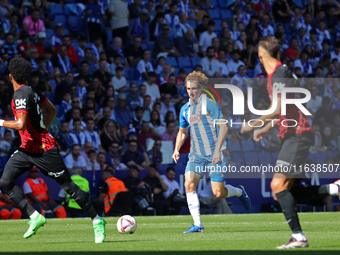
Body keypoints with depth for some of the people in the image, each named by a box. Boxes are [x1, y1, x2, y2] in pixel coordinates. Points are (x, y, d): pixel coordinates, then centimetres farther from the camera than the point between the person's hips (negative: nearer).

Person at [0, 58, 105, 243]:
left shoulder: (21, 95, -19)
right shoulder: (30, 91, 9)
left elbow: (21, 124, -30)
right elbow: (52, 110, 19)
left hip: (44, 149, -10)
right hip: (27, 149, 10)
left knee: (68, 186, -1)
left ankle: (96, 220, 11)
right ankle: (34, 217, -4)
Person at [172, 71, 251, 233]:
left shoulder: (209, 104, -9)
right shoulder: (185, 109, 10)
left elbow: (223, 126, -13)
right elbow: (182, 132, 24)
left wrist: (217, 150, -20)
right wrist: (177, 150, 8)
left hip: (213, 154, -5)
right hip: (196, 154, 5)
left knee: (219, 193, -6)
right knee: (189, 184, -18)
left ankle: (239, 192, 29)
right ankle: (197, 224, -15)